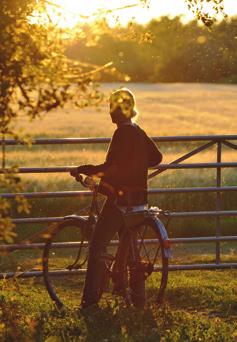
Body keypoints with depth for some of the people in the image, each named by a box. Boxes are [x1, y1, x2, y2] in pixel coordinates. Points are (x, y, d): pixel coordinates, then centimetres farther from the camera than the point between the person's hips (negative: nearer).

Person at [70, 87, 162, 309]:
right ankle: (138, 297, 17)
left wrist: (84, 170, -18)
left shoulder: (122, 134, -15)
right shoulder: (139, 133, 12)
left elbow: (110, 168, -23)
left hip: (121, 197, -9)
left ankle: (90, 298, -8)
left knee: (97, 247, -5)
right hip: (139, 198, 9)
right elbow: (156, 157, 23)